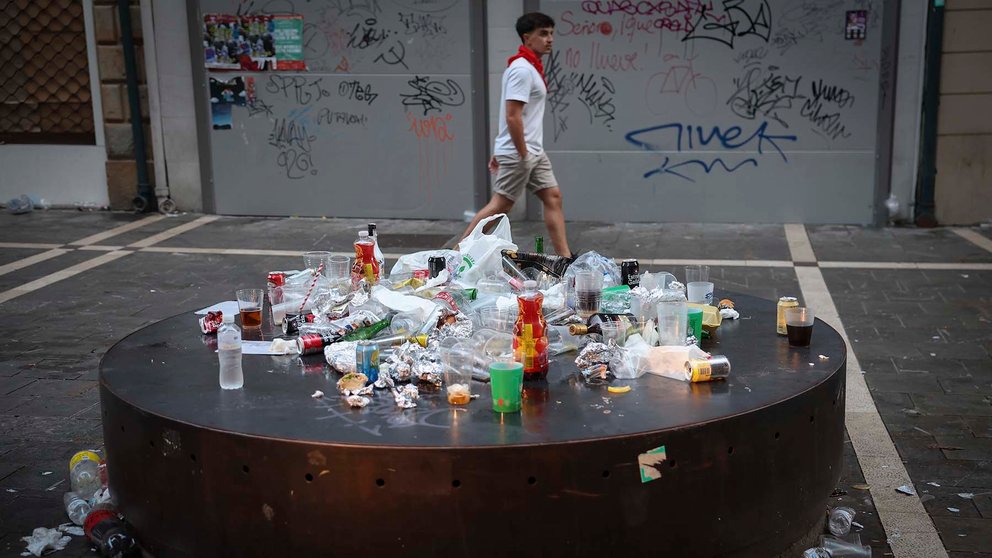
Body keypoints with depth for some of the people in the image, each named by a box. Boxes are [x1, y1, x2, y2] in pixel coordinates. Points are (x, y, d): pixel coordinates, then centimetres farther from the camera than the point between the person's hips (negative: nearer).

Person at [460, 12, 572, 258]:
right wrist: (522, 155, -20)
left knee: (553, 197, 8)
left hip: (534, 151, 10)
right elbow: (512, 116, -24)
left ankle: (565, 257, 12)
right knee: (499, 206, -3)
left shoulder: (531, 67, 13)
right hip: (518, 153, -10)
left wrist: (500, 151, 18)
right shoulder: (522, 69, -18)